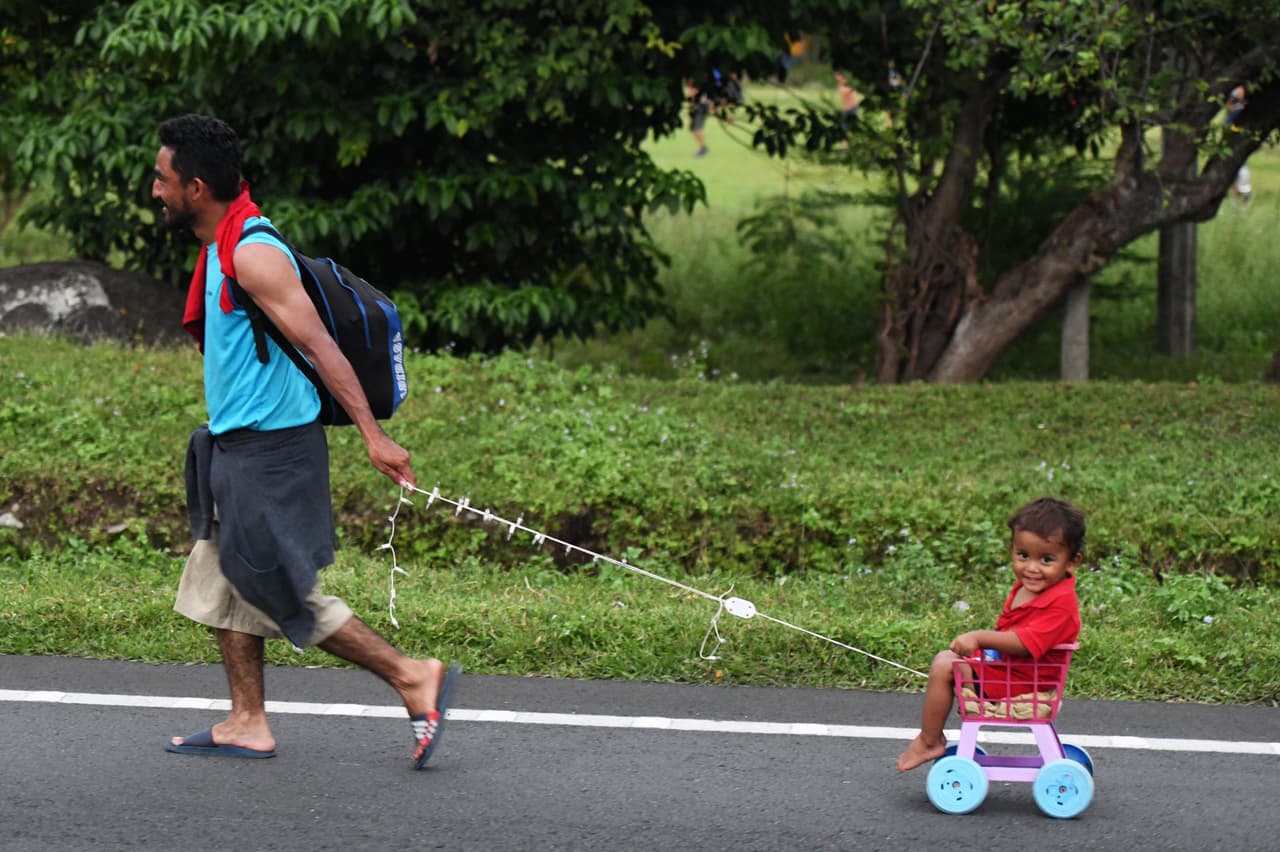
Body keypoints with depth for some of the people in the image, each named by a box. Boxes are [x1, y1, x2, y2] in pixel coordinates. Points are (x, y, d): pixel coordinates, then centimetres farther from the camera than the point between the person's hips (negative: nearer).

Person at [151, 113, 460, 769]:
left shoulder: (253, 254, -18)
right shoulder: (221, 249, 13)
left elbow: (319, 345, -22)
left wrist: (372, 434, -25)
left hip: (272, 447, -10)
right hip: (236, 445, 10)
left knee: (280, 591, -7)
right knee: (220, 579, 12)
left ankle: (414, 678, -1)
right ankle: (247, 724, 19)